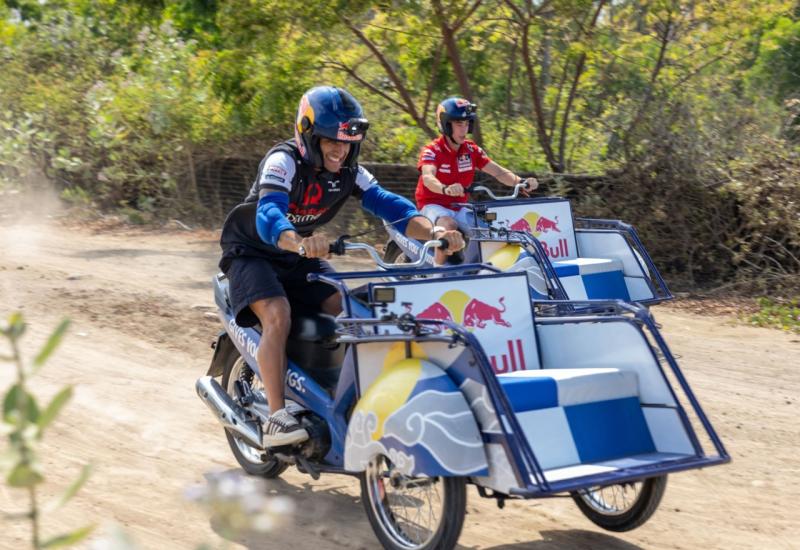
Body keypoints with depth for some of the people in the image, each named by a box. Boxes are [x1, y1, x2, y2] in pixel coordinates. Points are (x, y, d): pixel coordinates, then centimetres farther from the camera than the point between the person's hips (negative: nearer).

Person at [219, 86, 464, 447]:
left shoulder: (349, 172, -7)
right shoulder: (284, 162, -26)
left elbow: (389, 205, -18)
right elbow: (268, 217, -43)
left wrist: (432, 233, -37)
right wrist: (299, 242, -65)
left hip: (299, 257, 6)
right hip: (253, 252, -6)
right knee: (278, 314, -30)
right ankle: (276, 418, -31)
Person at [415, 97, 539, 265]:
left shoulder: (472, 150, 4)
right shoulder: (432, 150, -13)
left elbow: (498, 172, -2)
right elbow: (428, 178, -33)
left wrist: (520, 181, -22)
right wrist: (445, 189, -55)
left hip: (459, 208, 6)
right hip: (433, 205, -6)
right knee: (449, 225, -36)